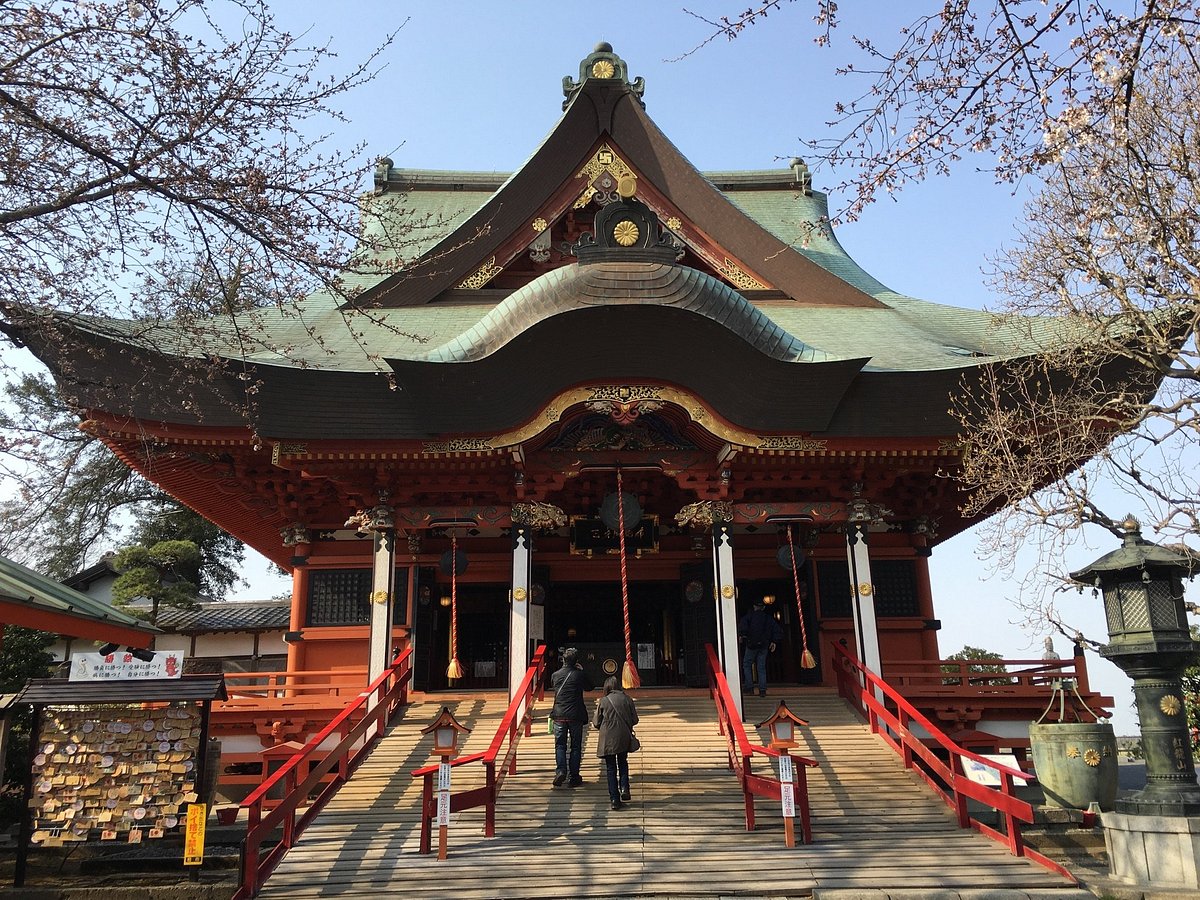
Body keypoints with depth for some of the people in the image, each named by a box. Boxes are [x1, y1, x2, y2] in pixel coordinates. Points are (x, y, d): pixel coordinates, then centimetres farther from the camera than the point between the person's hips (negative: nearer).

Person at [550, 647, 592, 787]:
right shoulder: (580, 674, -6)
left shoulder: (555, 675, 0)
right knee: (575, 746, 7)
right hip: (576, 715, -1)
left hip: (559, 715, 1)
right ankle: (574, 777, 8)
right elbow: (589, 687, 10)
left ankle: (560, 770, -11)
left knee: (560, 745, 9)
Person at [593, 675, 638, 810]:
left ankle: (615, 799, 7)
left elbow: (596, 723, -3)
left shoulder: (603, 701, -8)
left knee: (611, 769, 9)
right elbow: (635, 720, 1)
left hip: (608, 740, -2)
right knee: (623, 764, 23)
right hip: (624, 738, 2)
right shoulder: (627, 699, -4)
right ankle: (624, 788, 3)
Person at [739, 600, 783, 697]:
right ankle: (762, 689, 1)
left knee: (747, 664, 9)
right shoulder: (769, 618, 12)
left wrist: (741, 635, -5)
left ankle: (749, 686, -1)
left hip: (752, 644, -3)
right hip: (764, 645, 3)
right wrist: (774, 641, 18)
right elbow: (778, 631, 12)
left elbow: (743, 625, -16)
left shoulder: (750, 615, 0)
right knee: (762, 667, 7)